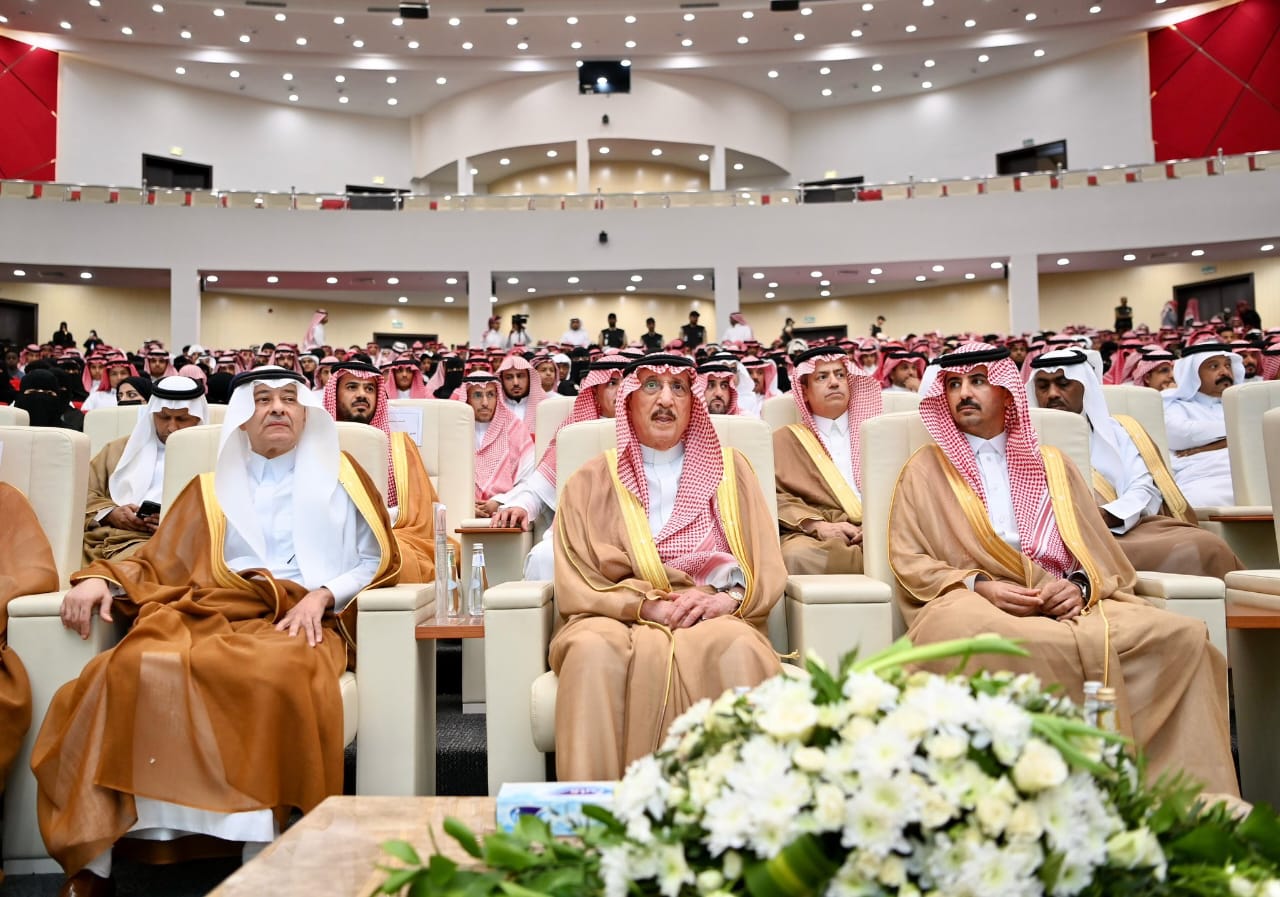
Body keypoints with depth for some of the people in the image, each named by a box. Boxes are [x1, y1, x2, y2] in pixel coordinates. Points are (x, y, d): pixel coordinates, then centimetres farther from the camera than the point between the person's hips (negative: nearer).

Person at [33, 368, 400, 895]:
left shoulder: (340, 477, 20)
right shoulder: (211, 490, 27)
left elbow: (377, 561, 11)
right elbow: (156, 564, 20)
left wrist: (322, 594, -6)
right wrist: (100, 577, 0)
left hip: (299, 622, -2)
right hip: (211, 614, 2)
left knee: (279, 674, -39)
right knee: (133, 669, -31)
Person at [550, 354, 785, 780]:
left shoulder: (729, 468, 15)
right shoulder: (591, 481, 12)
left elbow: (768, 571, 10)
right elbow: (575, 587, 5)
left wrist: (727, 598, -12)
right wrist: (648, 605, -12)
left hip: (714, 618, 1)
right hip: (618, 619, 0)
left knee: (739, 648, -35)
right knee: (593, 649, -35)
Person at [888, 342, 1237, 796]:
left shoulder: (1052, 465, 23)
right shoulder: (925, 469, 15)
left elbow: (1101, 552, 16)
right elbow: (908, 561, 5)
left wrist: (1082, 585, -8)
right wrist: (978, 585, -12)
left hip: (1068, 604, 4)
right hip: (973, 604, -3)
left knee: (1184, 635, -24)